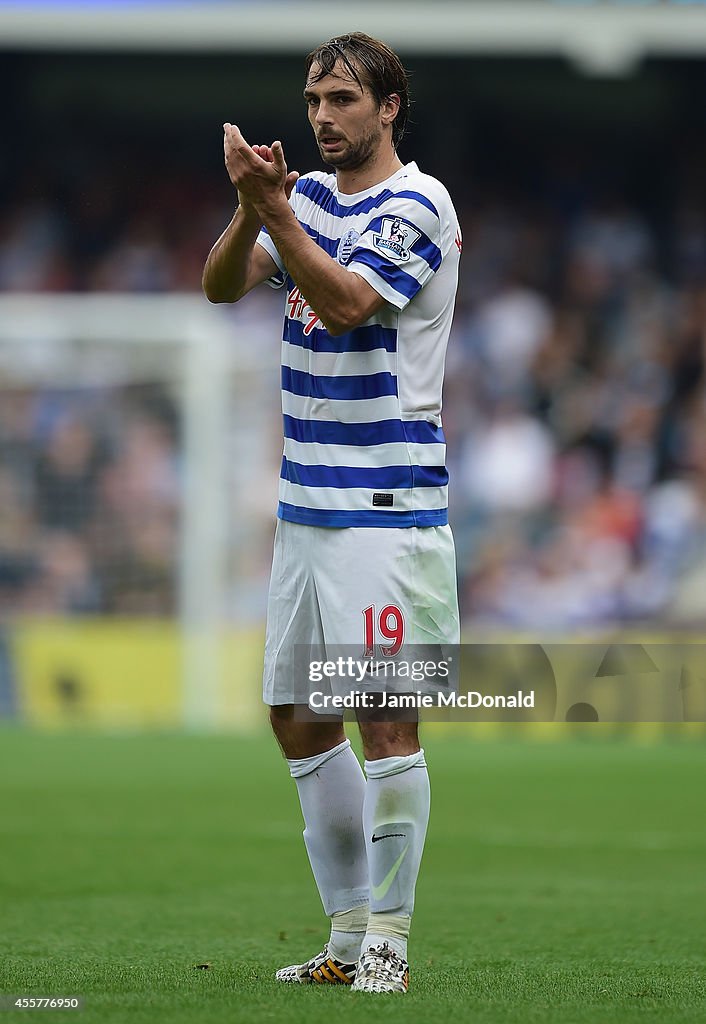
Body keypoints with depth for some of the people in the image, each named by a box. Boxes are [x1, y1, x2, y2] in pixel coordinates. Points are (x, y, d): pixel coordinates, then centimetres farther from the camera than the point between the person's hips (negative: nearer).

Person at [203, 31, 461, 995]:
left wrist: (270, 205, -26)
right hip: (307, 505, 8)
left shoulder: (418, 204, -8)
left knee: (386, 721, -8)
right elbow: (222, 284, 0)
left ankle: (388, 940, -2)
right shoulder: (309, 195, 13)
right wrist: (252, 206, -17)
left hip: (388, 507, -8)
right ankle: (348, 932, 18)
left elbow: (344, 303, -21)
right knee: (300, 722, 9)